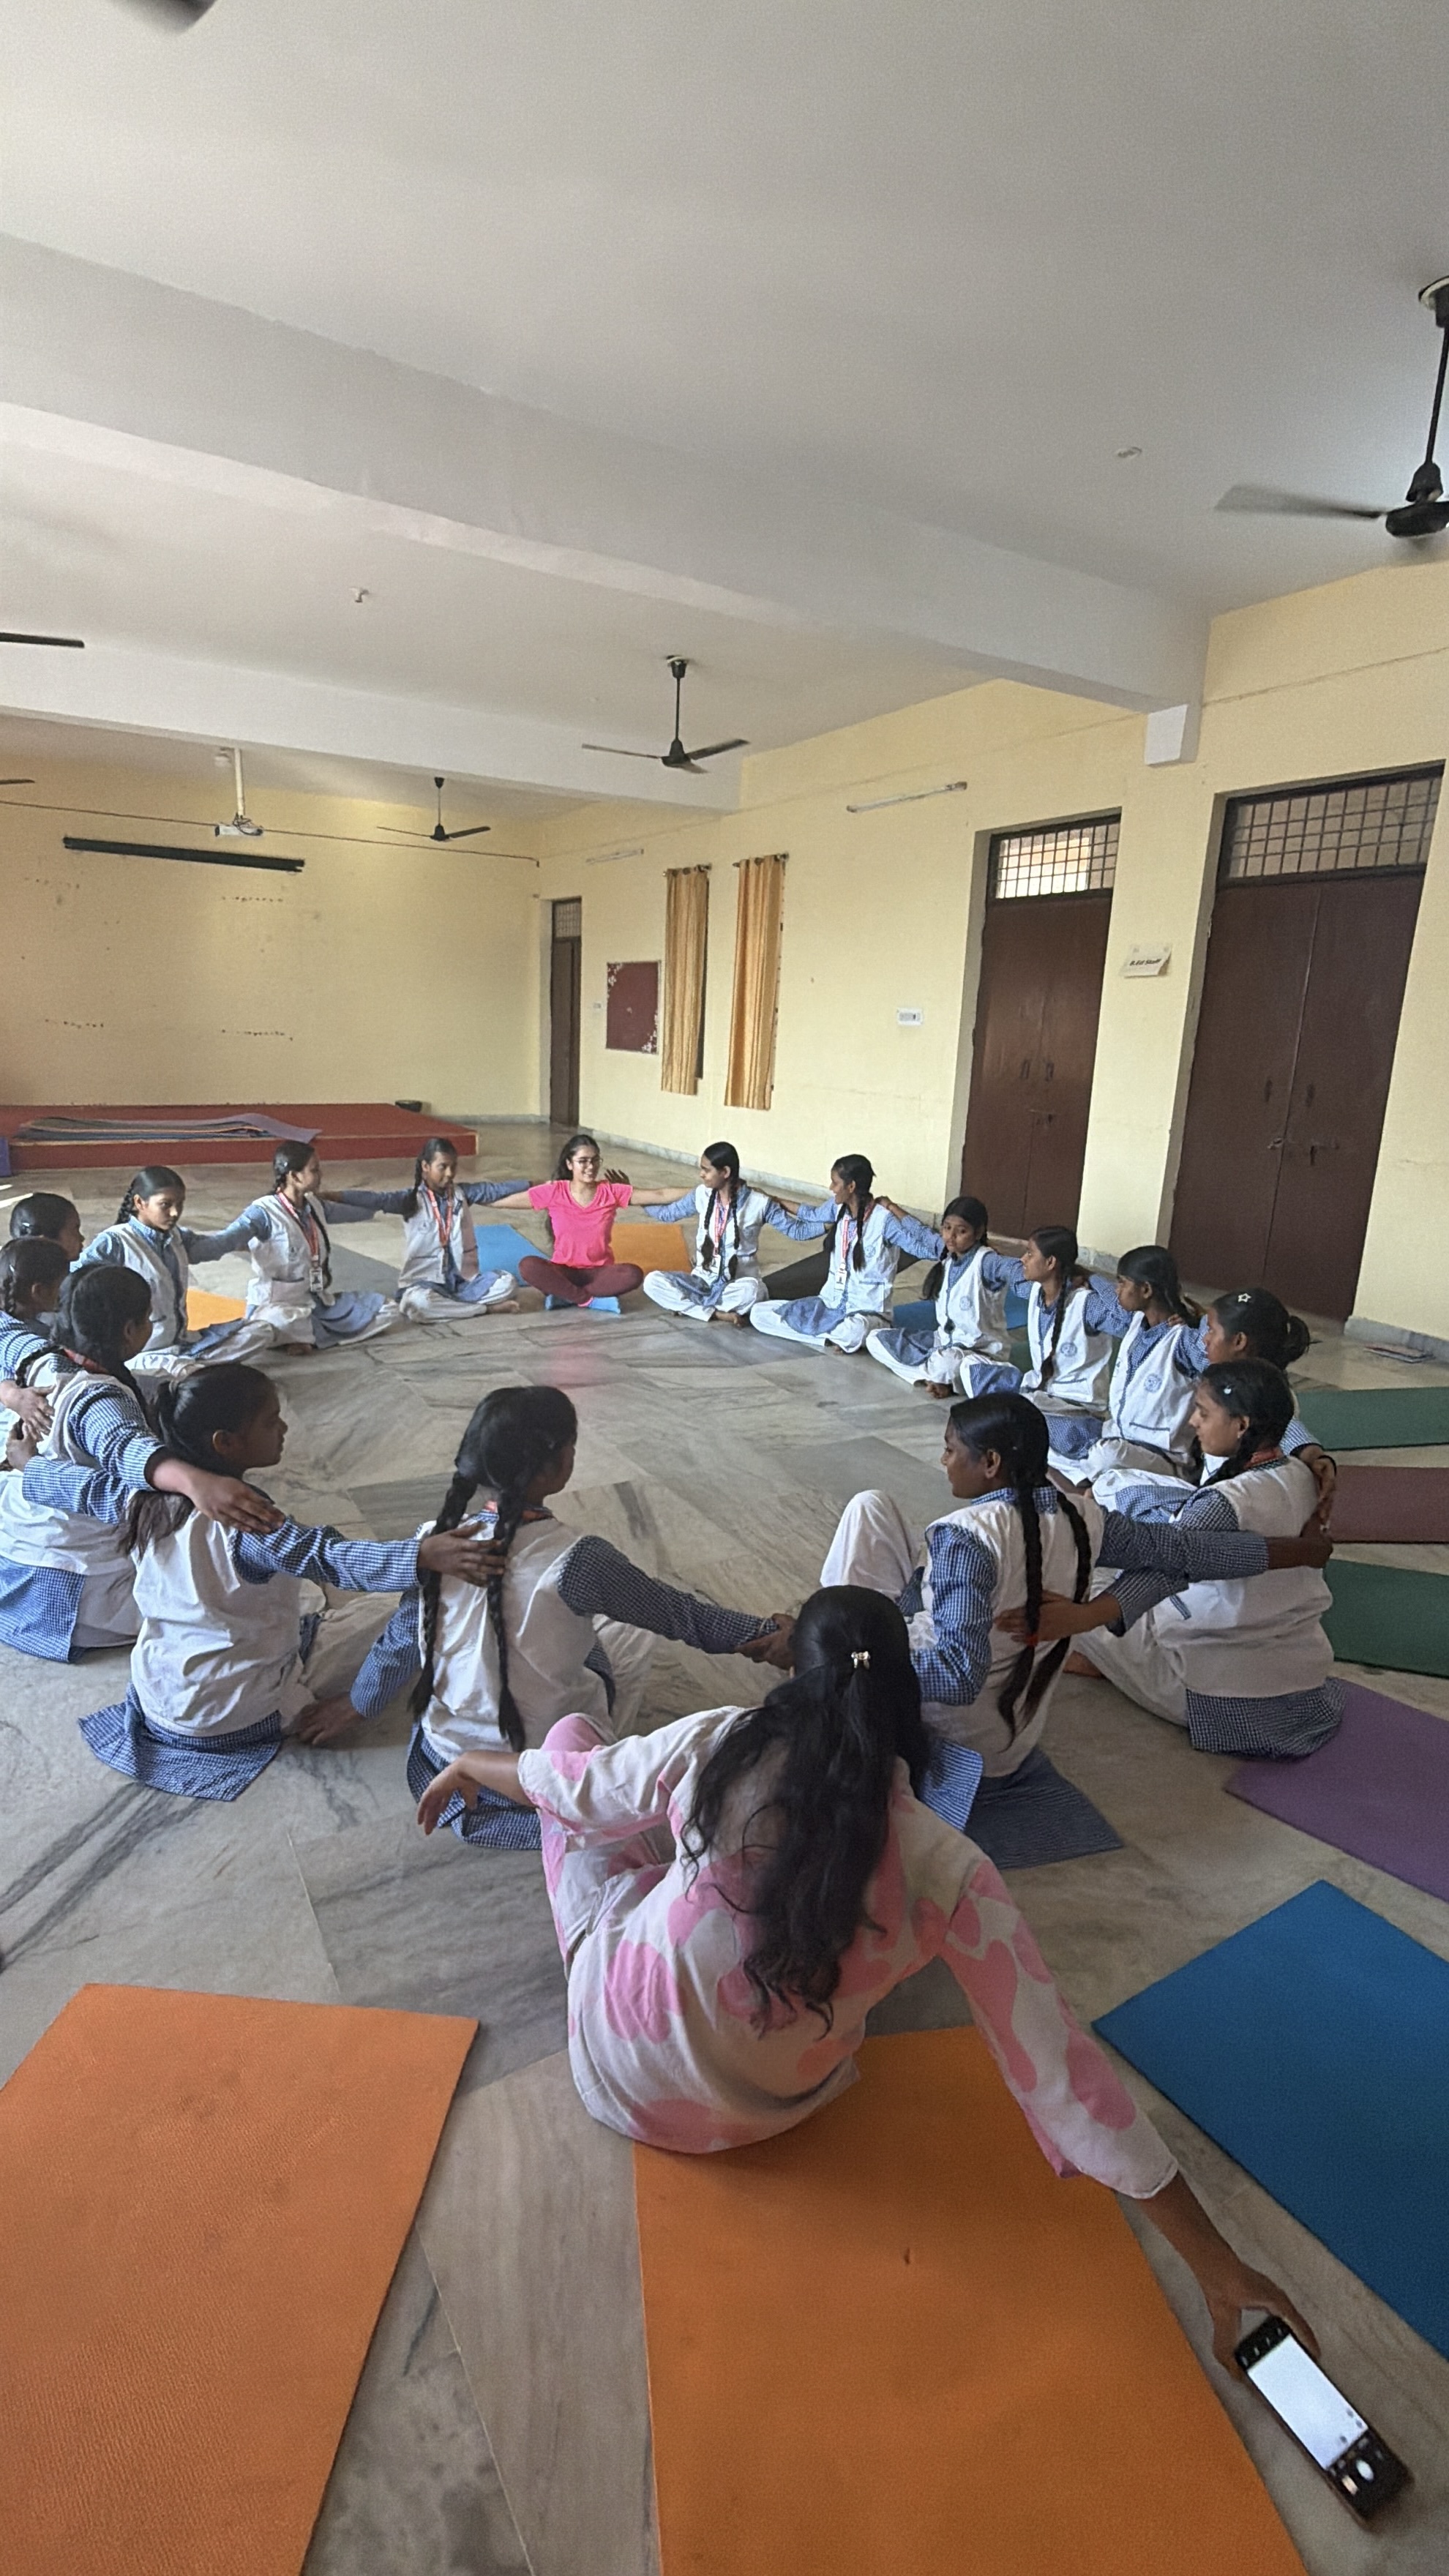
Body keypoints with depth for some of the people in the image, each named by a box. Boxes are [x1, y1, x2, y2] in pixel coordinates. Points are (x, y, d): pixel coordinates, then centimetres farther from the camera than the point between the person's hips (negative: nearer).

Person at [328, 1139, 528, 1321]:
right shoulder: (412, 1199, -5)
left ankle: (447, 1307, -20)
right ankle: (487, 1309, -24)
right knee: (416, 1303, -37)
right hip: (425, 1282, -3)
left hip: (463, 1280, 4)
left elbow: (495, 1189, 8)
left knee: (507, 1282, -17)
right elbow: (374, 1199, -17)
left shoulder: (463, 1193, 8)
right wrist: (329, 1196, -29)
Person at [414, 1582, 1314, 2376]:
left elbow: (566, 1785, -9)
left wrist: (469, 1765, 13)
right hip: (764, 2109, 2)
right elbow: (1058, 2069, -22)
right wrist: (1216, 2261, -10)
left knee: (574, 1731, 16)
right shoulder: (943, 1866, -26)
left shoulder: (717, 1746, -27)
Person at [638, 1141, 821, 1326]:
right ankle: (718, 1315, -25)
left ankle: (686, 1306, -18)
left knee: (751, 1289, -41)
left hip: (737, 1284, -3)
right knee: (653, 1281, -22)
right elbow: (667, 1213, 16)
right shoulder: (702, 1195, 1)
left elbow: (796, 1229, -9)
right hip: (702, 1280, 4)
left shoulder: (759, 1202, -10)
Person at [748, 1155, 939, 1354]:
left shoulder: (884, 1219, -17)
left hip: (867, 1311, -7)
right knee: (758, 1313, -4)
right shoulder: (837, 1208, 2)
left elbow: (935, 1248, -26)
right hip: (830, 1304, 8)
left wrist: (895, 1210, -25)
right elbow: (811, 1216, 27)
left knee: (850, 1332, -44)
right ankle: (832, 1340, -12)